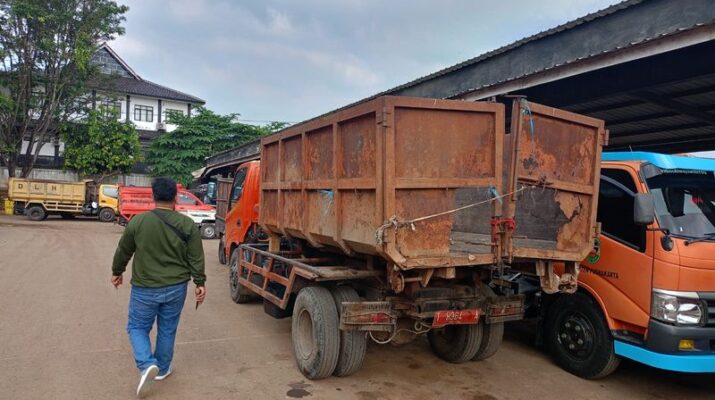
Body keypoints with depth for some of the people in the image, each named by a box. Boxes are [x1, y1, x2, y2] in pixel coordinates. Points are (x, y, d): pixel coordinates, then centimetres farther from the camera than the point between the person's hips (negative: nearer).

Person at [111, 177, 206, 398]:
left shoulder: (137, 221, -9)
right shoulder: (187, 224, -7)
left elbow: (123, 251, 3)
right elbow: (196, 258, -5)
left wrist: (117, 272, 20)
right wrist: (200, 283, 5)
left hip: (145, 288, -1)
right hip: (176, 288, 2)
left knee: (137, 327, 15)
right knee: (167, 330, 17)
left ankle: (147, 365, -4)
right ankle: (162, 369, 30)